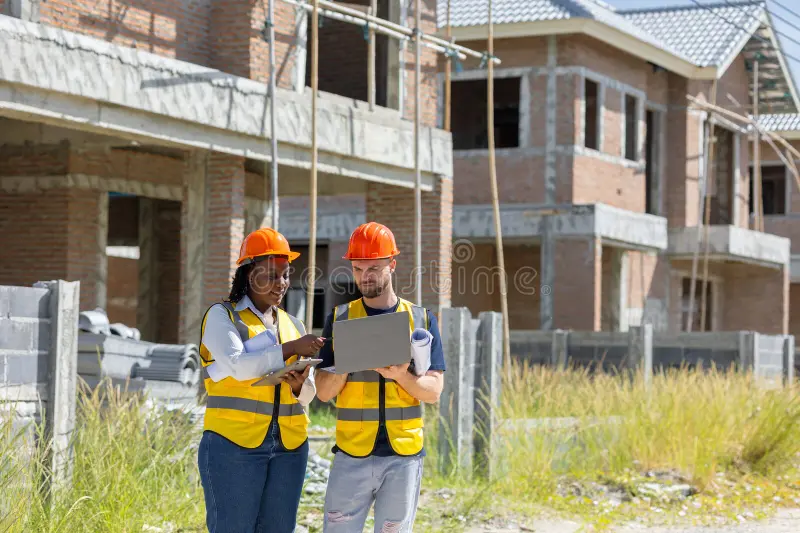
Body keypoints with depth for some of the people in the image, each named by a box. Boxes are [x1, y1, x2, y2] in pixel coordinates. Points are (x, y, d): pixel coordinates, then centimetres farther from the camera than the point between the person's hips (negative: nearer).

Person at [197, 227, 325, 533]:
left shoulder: (293, 325, 16)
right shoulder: (222, 316, 1)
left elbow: (308, 394, 14)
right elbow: (238, 365, -17)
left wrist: (298, 385, -8)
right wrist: (291, 349, -18)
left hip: (289, 446, 5)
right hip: (234, 442, -5)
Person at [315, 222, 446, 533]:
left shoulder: (422, 320, 6)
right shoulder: (339, 319, 7)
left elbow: (433, 391, 0)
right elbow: (323, 392, 3)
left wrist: (400, 376, -20)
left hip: (404, 456, 0)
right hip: (352, 456, 0)